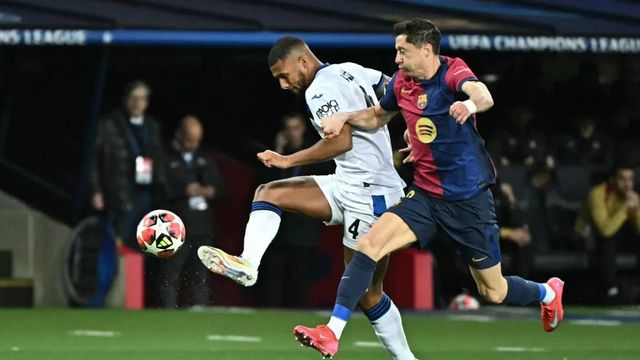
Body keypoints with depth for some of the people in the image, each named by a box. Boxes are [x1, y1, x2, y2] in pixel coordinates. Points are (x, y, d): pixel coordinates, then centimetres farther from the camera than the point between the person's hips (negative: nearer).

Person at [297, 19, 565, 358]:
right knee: (368, 245, -18)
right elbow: (378, 116, 22)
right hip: (425, 195, 5)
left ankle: (548, 292, 40)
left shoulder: (453, 72, -17)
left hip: (469, 199, -5)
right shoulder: (402, 81, 1)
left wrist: (471, 104, -65)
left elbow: (483, 95, -40)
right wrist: (344, 117, 1)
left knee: (493, 292, 7)